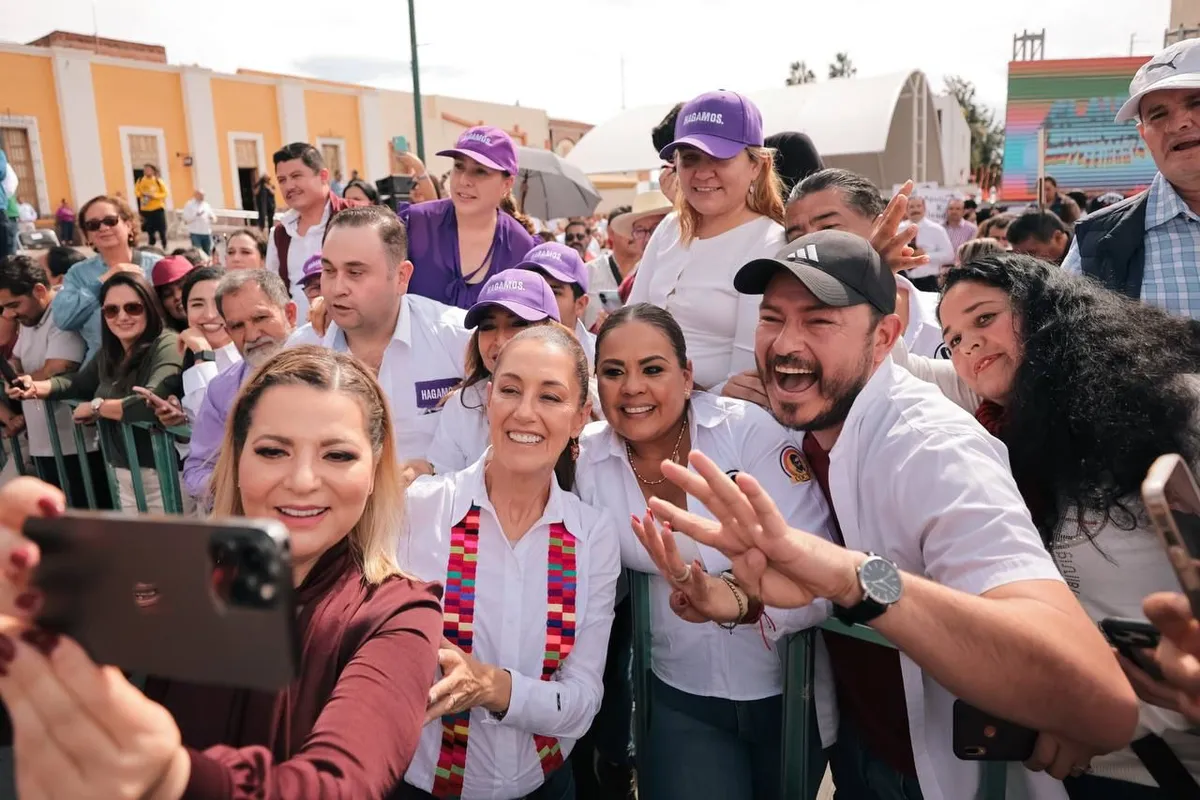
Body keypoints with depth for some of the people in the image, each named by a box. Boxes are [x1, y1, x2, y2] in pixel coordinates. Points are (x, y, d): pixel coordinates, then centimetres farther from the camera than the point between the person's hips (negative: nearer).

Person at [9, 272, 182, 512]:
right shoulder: (110, 352, 8)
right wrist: (36, 387, 7)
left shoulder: (166, 346, -18)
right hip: (123, 476, 8)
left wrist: (96, 407, -16)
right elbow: (80, 381, 26)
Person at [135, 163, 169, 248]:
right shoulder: (140, 181, 3)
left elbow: (165, 193, -6)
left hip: (158, 208, -3)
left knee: (161, 229, 0)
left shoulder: (158, 181, -5)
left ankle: (165, 247, 11)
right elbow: (136, 191, 9)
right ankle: (151, 247, 19)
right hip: (146, 209, 3)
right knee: (149, 230, 9)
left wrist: (154, 195, -19)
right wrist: (142, 194, -12)